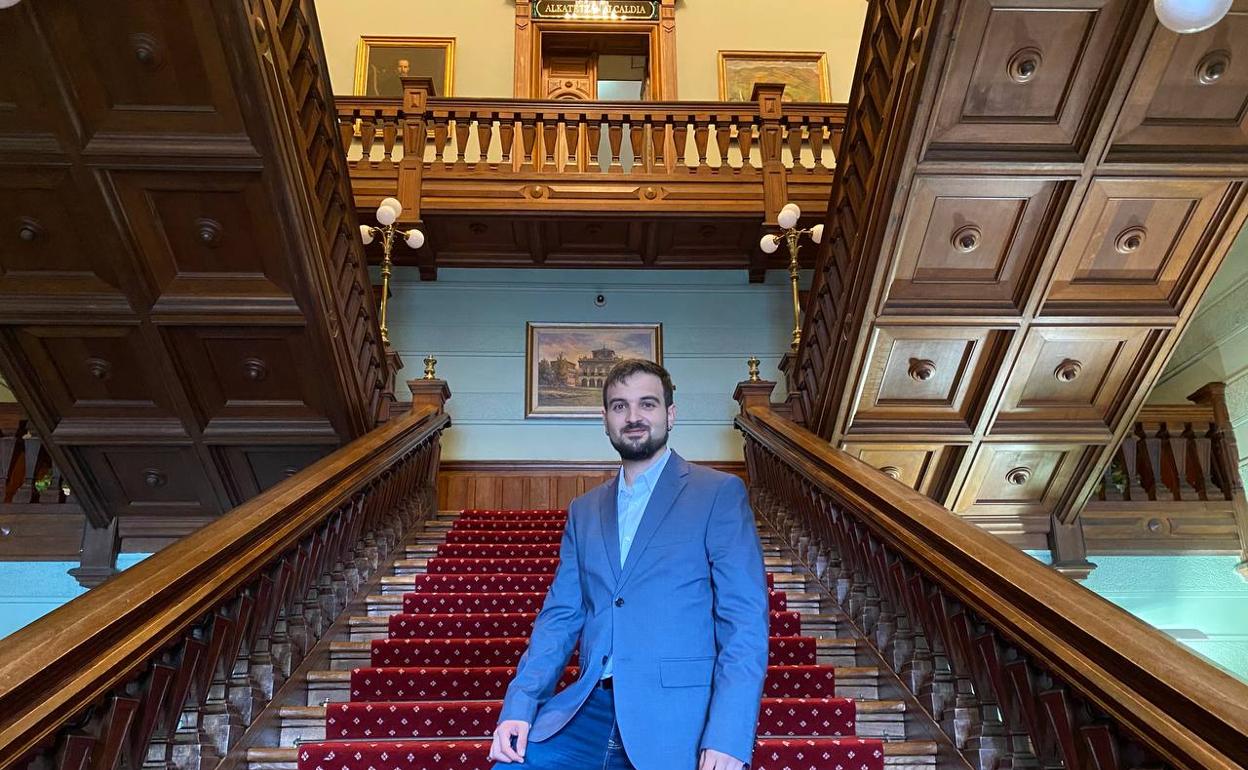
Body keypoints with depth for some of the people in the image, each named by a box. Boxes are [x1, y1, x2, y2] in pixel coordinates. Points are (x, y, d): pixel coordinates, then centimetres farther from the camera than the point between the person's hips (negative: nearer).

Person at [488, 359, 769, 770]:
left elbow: (746, 620, -6)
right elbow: (560, 616, 11)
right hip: (592, 710, 4)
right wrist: (519, 705, -3)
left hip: (676, 717, -4)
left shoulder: (719, 493, 0)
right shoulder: (584, 510, 15)